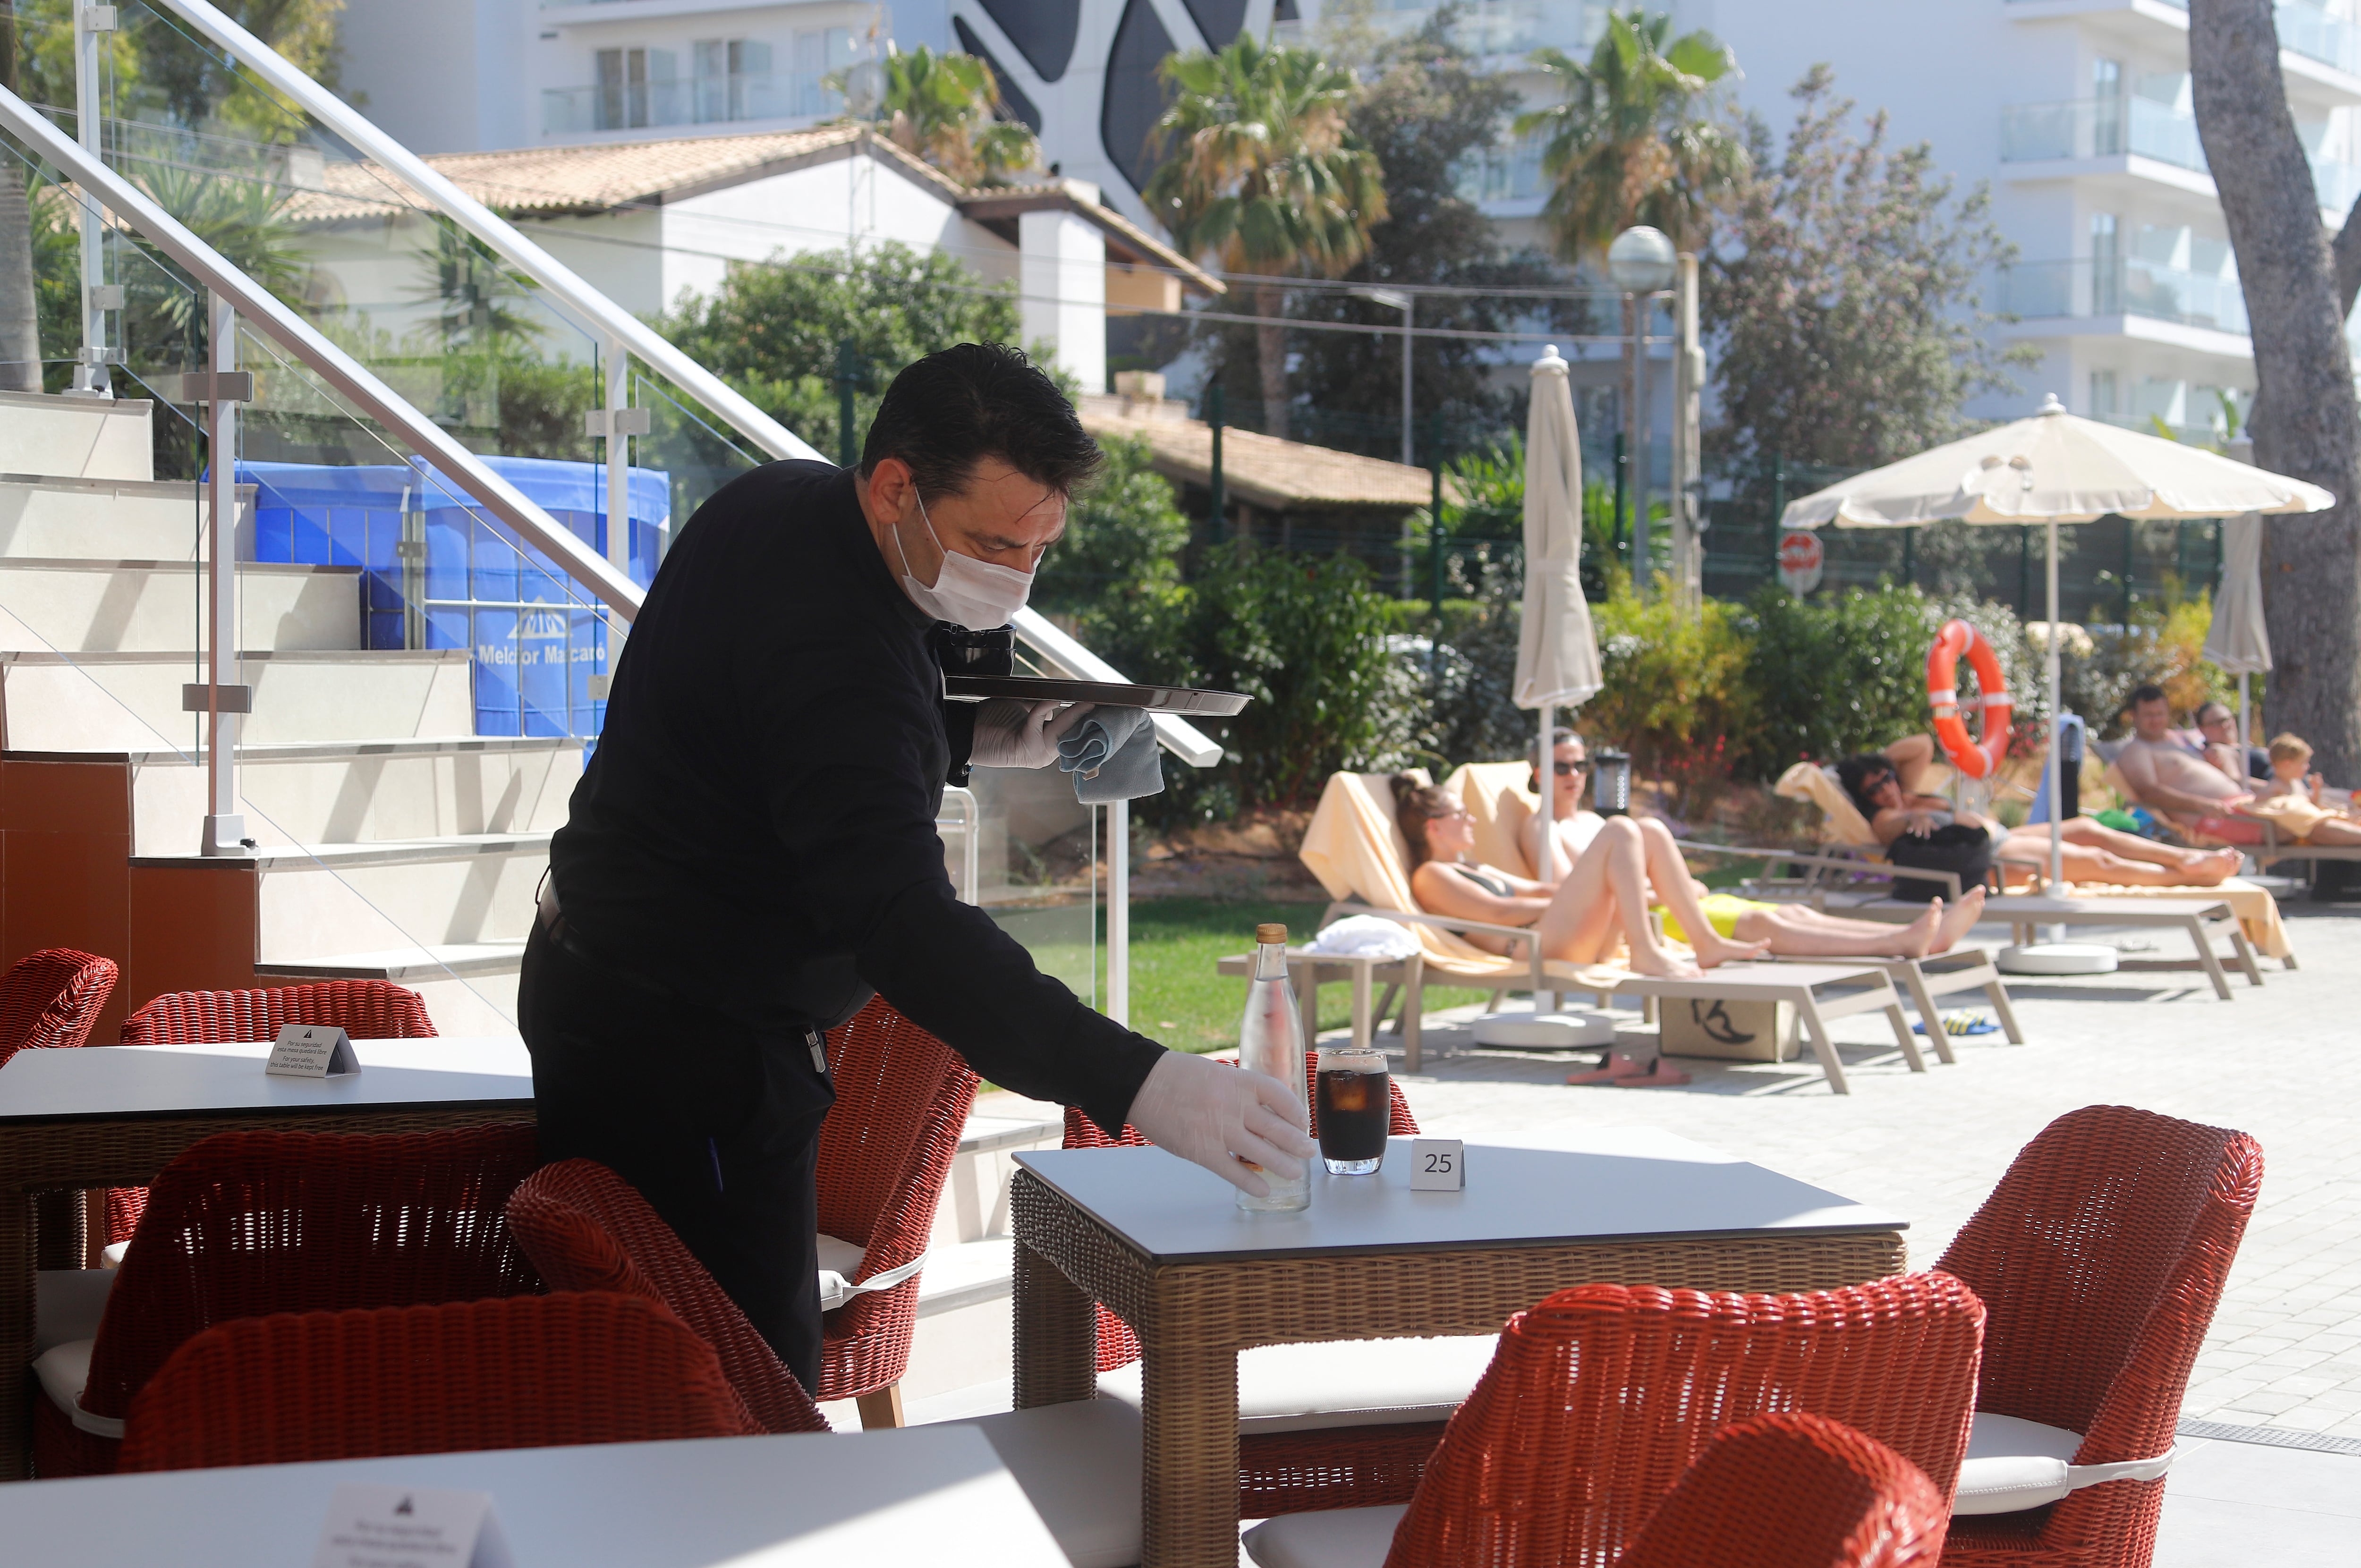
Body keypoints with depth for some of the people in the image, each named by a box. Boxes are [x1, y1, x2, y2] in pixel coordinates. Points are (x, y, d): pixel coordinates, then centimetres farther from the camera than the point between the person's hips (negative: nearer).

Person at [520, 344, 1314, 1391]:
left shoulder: (785, 504, 2)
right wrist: (1136, 1085, -49)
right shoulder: (834, 650, -30)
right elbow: (902, 920, -41)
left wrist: (971, 740, 1)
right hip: (686, 1044, -11)